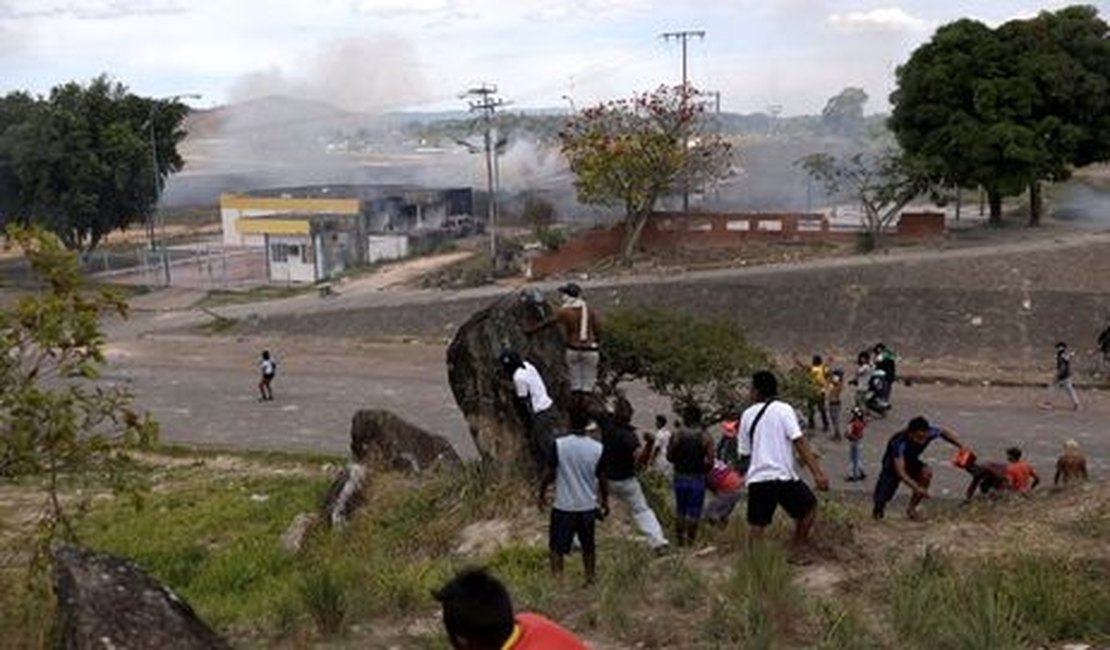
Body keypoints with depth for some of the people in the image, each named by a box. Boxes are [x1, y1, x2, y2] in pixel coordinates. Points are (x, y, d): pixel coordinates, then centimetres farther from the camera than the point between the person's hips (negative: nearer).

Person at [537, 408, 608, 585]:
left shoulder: (559, 445, -13)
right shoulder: (597, 448, -6)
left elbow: (549, 473, -8)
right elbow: (602, 479, 0)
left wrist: (542, 494, 8)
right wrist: (605, 502, 14)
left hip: (563, 506, -3)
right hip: (588, 506, 3)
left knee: (557, 548, 9)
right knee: (588, 547, 20)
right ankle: (591, 579, 29)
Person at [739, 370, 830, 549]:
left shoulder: (747, 415, 9)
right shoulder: (783, 409, -1)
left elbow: (745, 452, 12)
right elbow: (799, 442, -12)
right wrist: (817, 473, -15)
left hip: (756, 479, 3)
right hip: (783, 476, -3)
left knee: (757, 529, 10)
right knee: (809, 506, 21)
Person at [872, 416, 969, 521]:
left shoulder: (929, 433, -26)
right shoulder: (899, 443, -41)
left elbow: (944, 432, -1)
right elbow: (900, 472, -45)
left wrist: (961, 446, -9)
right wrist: (917, 488, -56)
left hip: (911, 462, 4)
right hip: (893, 466, -4)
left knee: (926, 473, -29)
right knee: (881, 500, -15)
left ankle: (912, 508, -10)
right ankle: (879, 507, 26)